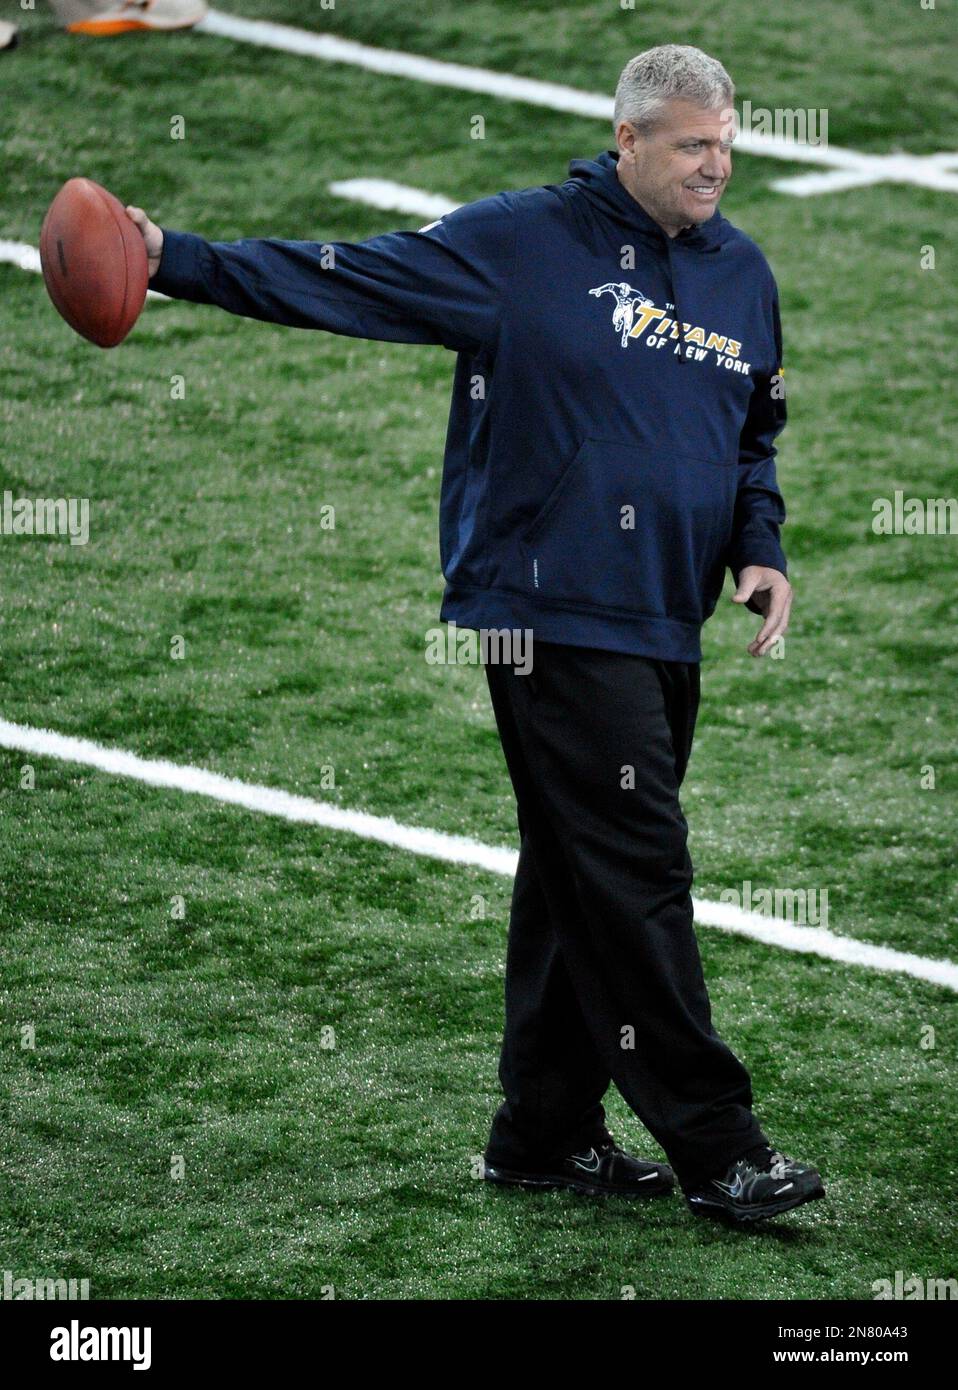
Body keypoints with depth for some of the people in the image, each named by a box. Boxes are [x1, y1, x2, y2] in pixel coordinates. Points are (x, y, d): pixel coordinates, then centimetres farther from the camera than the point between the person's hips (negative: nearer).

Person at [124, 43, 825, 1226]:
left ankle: (545, 1132, 22)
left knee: (582, 881, 13)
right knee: (635, 877, -9)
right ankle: (714, 1148, -7)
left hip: (666, 629, 7)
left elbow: (757, 435, 25)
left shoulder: (743, 272, 12)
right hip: (552, 615, -7)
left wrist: (759, 551, 8)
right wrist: (173, 262, -15)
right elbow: (340, 281, -7)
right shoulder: (516, 243, -6)